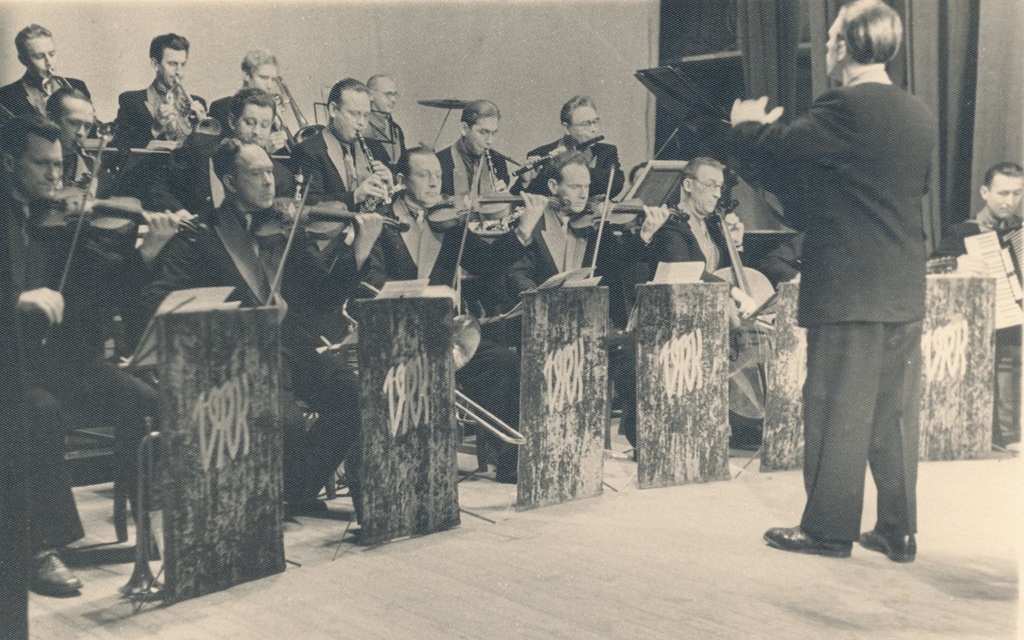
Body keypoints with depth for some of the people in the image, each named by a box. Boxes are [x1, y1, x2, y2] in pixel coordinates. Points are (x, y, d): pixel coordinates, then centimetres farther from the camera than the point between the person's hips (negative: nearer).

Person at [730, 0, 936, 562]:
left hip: (847, 290, -7)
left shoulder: (846, 108, -14)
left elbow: (776, 148, -16)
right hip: (905, 290, 7)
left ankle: (828, 529, 11)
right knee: (895, 411, 11)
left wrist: (746, 122, 8)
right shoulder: (919, 115, 11)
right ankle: (897, 530, 19)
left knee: (838, 411, 2)